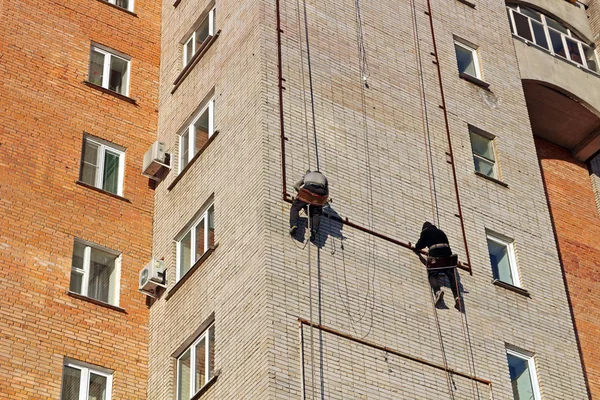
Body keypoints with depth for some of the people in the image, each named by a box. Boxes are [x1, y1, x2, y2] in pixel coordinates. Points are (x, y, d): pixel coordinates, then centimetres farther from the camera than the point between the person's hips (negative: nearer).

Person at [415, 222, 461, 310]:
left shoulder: (425, 231, 19)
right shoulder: (441, 232, 33)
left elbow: (421, 244, 15)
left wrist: (416, 248, 36)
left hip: (434, 253, -4)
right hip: (447, 252, 4)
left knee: (432, 274, -5)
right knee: (451, 275, -1)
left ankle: (437, 291, -36)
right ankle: (456, 296, -19)